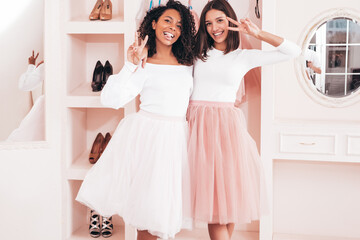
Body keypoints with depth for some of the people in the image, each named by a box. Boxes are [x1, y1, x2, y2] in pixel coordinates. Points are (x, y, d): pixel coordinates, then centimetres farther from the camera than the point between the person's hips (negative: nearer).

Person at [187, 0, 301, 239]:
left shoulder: (244, 56, 7)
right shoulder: (198, 53, 11)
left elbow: (294, 51, 3)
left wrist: (258, 34, -6)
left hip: (227, 126, 0)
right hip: (199, 125, 1)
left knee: (230, 194, 2)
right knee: (211, 196, -2)